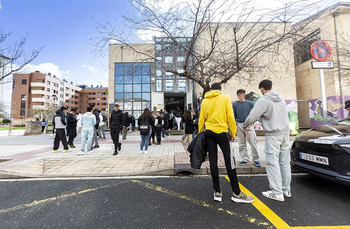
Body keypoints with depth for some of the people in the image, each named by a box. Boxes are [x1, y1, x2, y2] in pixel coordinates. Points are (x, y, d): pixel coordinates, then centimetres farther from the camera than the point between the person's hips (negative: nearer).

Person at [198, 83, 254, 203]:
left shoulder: (205, 100, 11)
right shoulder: (225, 97, 3)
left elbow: (201, 118, 7)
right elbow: (230, 116, -4)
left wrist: (200, 133, 13)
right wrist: (233, 133, 2)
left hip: (208, 132, 4)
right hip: (221, 131, -3)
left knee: (213, 162, 7)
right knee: (229, 161, 3)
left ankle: (217, 192, 16)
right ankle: (236, 193, 12)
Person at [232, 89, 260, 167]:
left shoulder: (250, 103, 5)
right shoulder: (235, 105, 6)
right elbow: (233, 116, 7)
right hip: (239, 125, 1)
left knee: (253, 143, -3)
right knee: (242, 144, 6)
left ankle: (255, 159, 10)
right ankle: (245, 159, 17)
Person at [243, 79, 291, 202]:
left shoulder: (263, 101, -13)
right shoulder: (281, 98, 11)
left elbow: (251, 117, -16)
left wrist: (245, 126, 3)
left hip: (273, 135, -8)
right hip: (285, 132, 8)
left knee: (272, 163, 0)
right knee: (285, 162, 14)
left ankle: (277, 192, 7)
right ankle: (286, 189, 25)